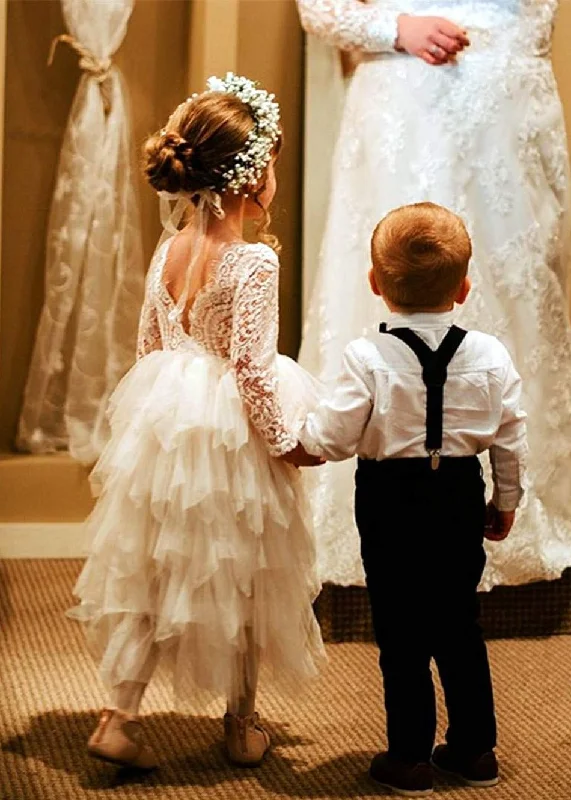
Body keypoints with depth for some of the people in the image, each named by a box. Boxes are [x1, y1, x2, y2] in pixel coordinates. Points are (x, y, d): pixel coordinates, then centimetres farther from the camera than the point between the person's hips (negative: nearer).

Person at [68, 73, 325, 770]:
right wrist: (284, 443, -9)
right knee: (240, 579, 11)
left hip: (163, 426, 6)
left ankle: (118, 715, 11)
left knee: (147, 575, 14)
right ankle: (241, 725, 26)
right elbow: (252, 367, -20)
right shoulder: (254, 261, -18)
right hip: (234, 441, -5)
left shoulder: (167, 250, 2)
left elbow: (148, 345, 9)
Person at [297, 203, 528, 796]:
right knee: (459, 623, 16)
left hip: (390, 501, -3)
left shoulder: (368, 358, -15)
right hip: (461, 497, 4)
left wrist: (298, 429, 8)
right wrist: (506, 500, 16)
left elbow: (331, 439, -13)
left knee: (401, 632, 6)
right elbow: (511, 441, 2)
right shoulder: (489, 357, -5)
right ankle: (475, 748, 24)